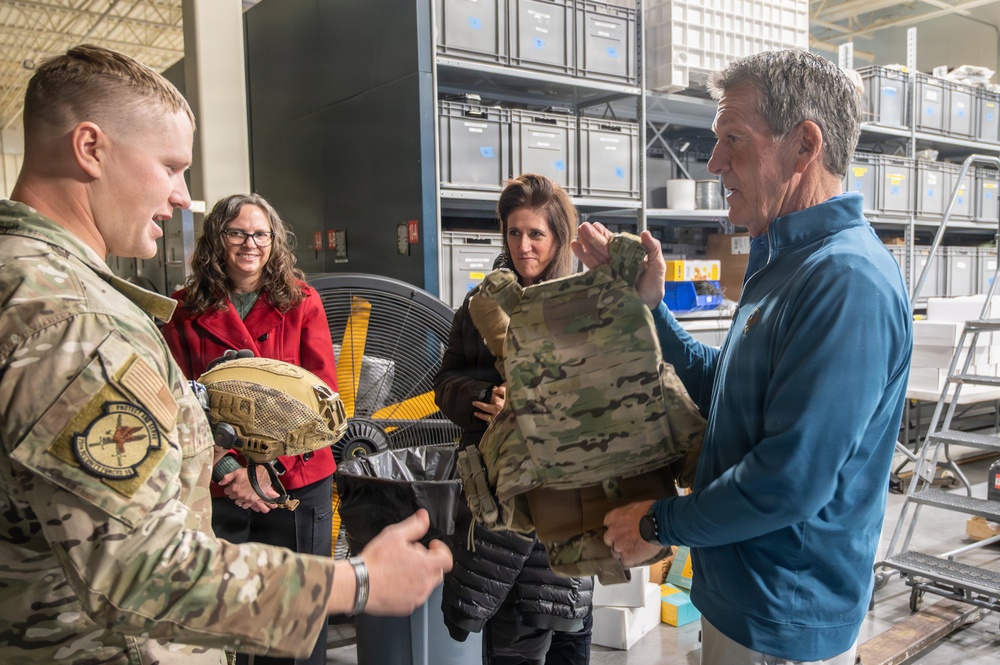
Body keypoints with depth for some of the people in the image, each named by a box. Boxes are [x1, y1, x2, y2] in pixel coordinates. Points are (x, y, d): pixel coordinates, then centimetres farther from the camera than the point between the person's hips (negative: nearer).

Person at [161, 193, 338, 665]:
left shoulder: (301, 302, 0)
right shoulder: (187, 310, 1)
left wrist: (268, 467, -15)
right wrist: (228, 472, -14)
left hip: (299, 482, 0)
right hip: (218, 490, 0)